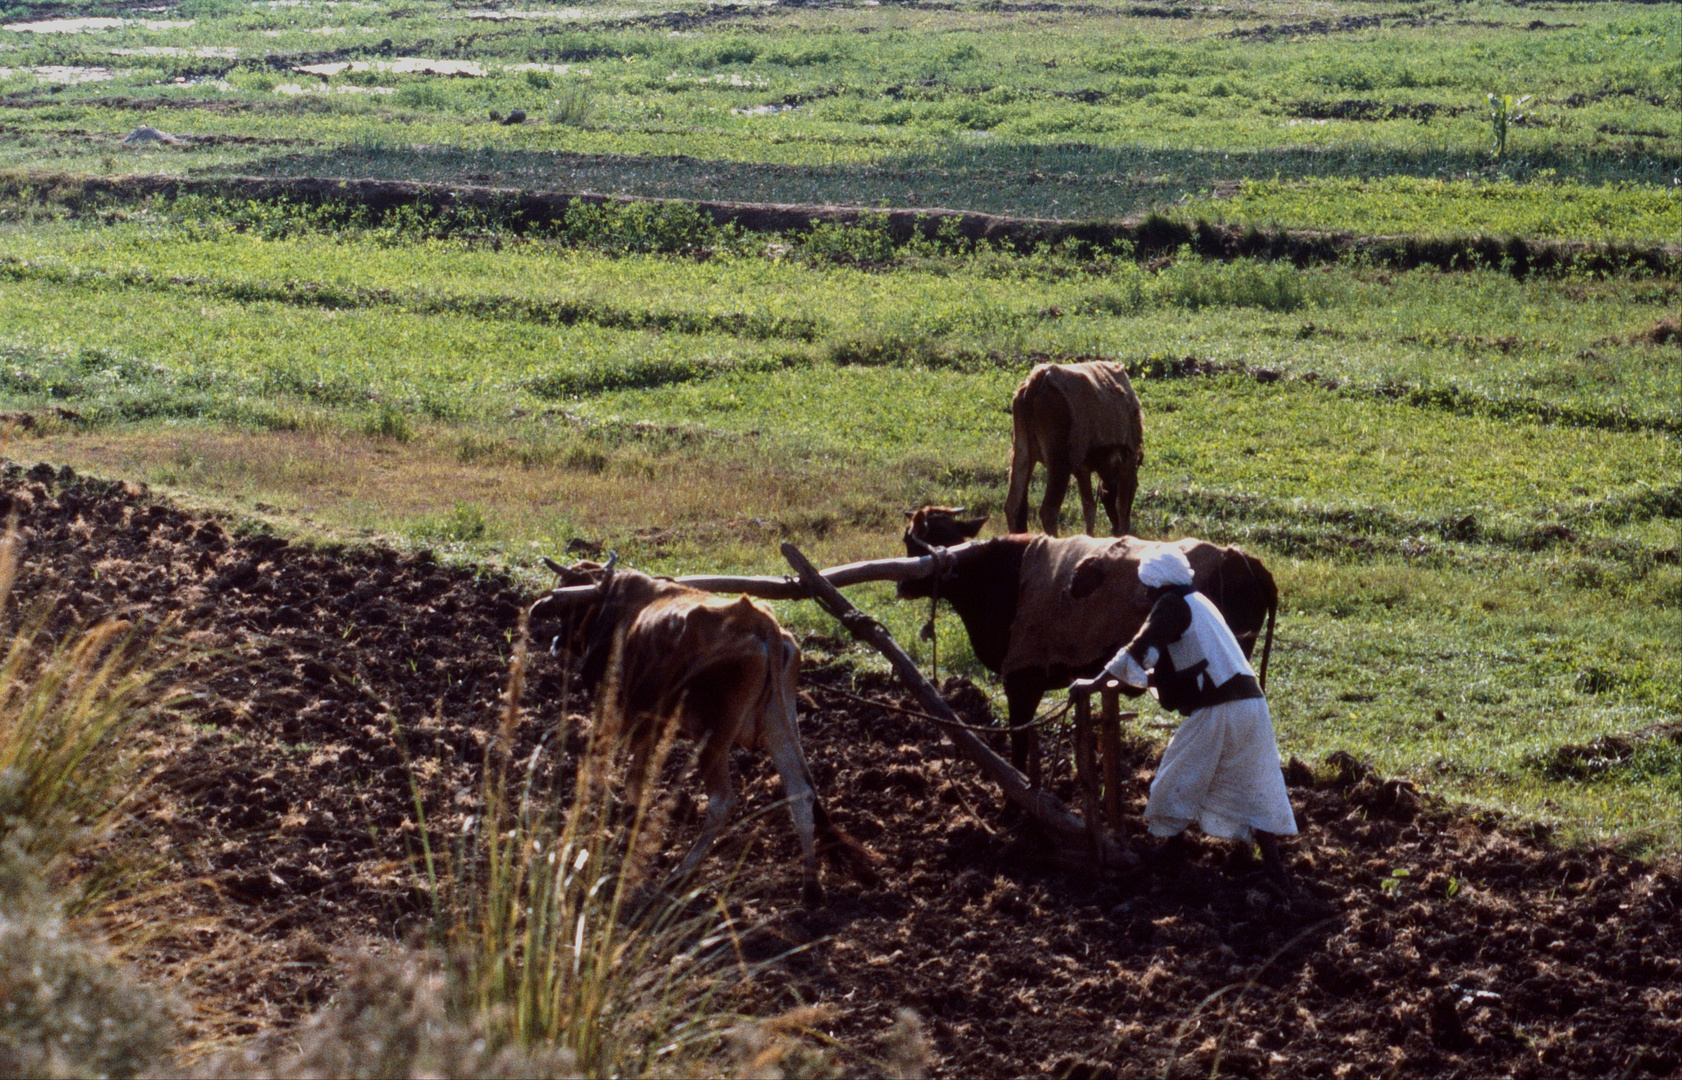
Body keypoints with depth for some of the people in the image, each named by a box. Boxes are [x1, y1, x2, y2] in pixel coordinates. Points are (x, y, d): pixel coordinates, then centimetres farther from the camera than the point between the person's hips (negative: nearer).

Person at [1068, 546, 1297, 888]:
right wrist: (1144, 680, 28)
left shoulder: (1171, 605, -5)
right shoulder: (1199, 602, 22)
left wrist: (1094, 684, -7)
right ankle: (1274, 868, 4)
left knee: (1179, 779, 11)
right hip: (1251, 703, 8)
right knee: (1254, 787, 10)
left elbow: (1136, 651, -14)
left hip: (1216, 712, -8)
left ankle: (1171, 850, 23)